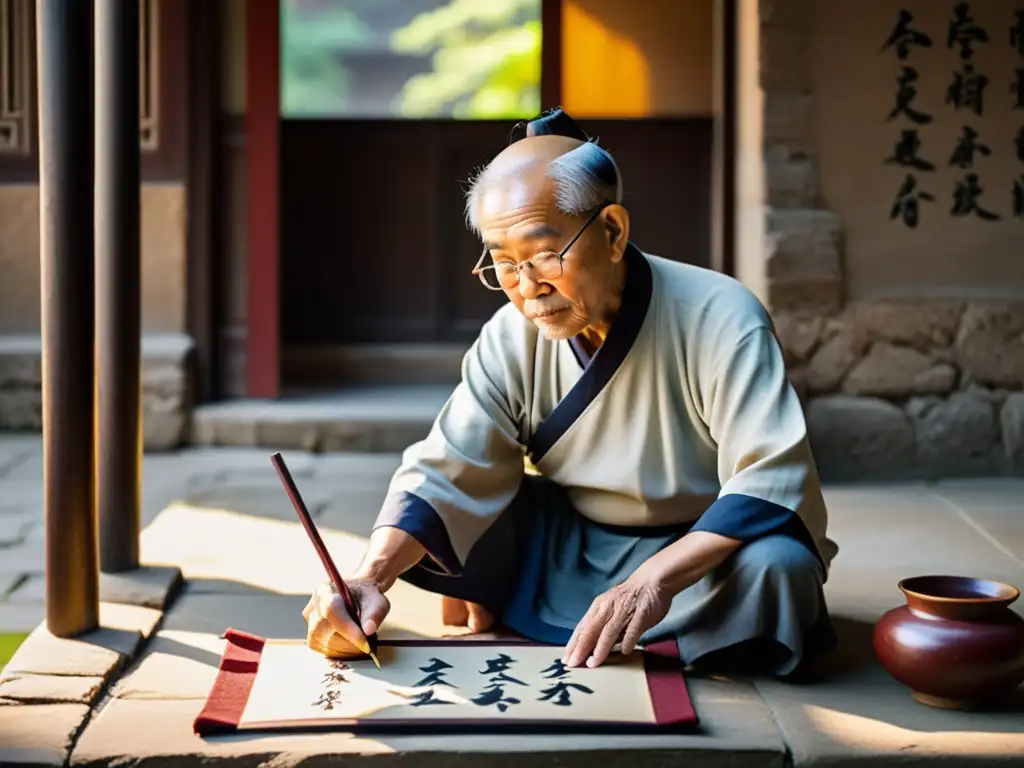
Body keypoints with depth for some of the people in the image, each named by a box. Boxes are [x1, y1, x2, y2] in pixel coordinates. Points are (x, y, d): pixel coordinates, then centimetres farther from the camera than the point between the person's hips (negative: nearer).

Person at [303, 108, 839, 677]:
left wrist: (655, 579, -44)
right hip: (572, 543, 2)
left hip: (701, 549, -2)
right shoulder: (513, 338, -10)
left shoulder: (720, 320, -22)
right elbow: (443, 475, -13)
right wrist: (371, 578, -33)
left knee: (776, 567, -36)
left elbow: (772, 480, -30)